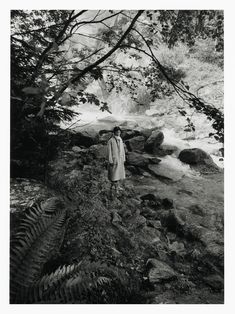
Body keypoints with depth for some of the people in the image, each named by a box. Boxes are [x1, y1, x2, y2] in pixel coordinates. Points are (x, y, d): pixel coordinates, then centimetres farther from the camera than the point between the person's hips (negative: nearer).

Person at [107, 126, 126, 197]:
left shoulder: (120, 140, 7)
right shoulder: (110, 141, -13)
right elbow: (109, 151, -13)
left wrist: (123, 159, 12)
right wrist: (110, 161, -15)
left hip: (120, 159, 7)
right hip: (114, 160, -7)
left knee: (119, 173, 14)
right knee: (114, 174, -6)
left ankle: (117, 186, 30)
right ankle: (111, 189, 2)